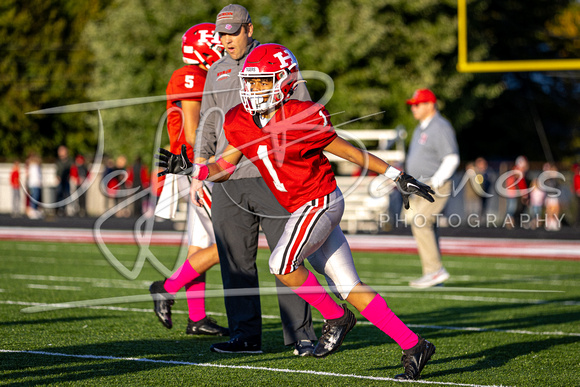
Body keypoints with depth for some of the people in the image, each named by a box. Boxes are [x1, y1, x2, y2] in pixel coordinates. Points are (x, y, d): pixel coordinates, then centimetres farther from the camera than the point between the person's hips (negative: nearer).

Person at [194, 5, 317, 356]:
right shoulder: (217, 73, 16)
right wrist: (200, 163, 9)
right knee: (236, 261, 4)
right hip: (229, 179, 5)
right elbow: (208, 126, 23)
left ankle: (301, 335, 0)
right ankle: (246, 335, 10)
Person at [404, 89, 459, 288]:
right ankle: (432, 274, 10)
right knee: (425, 227, 7)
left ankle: (436, 270, -17)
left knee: (420, 223, -18)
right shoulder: (421, 128, 19)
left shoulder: (440, 127, -12)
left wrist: (435, 183, -24)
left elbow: (451, 159, -20)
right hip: (420, 186, 10)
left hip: (436, 186, -10)